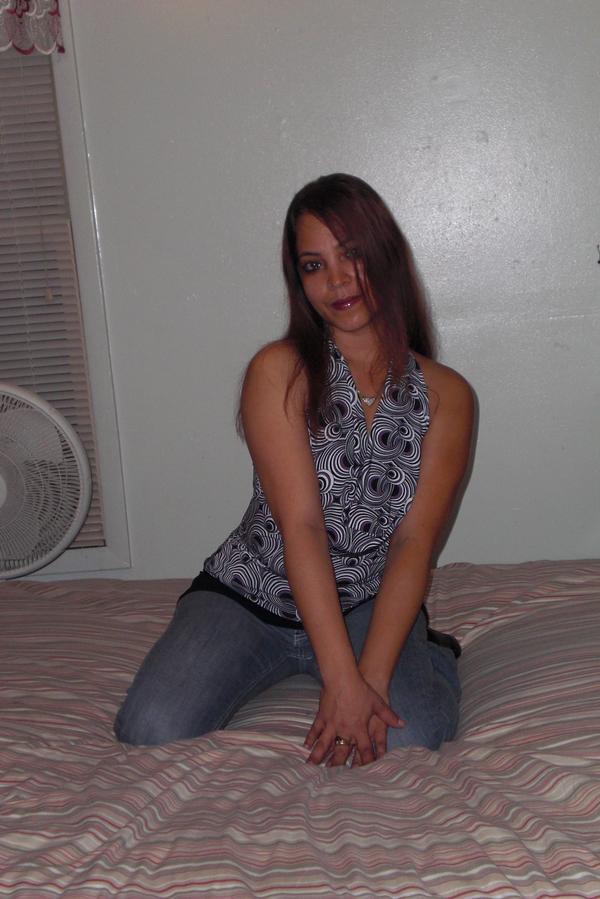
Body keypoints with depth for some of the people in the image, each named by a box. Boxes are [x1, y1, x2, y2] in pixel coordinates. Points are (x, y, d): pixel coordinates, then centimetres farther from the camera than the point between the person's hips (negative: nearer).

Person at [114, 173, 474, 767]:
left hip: (370, 605, 1)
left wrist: (371, 677, -24)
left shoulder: (445, 396, -4)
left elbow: (413, 544, -11)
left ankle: (429, 653, 8)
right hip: (252, 596, 0)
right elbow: (301, 527, -20)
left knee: (412, 736, -27)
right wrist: (343, 682, -27)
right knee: (151, 731, -22)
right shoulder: (279, 372, -11)